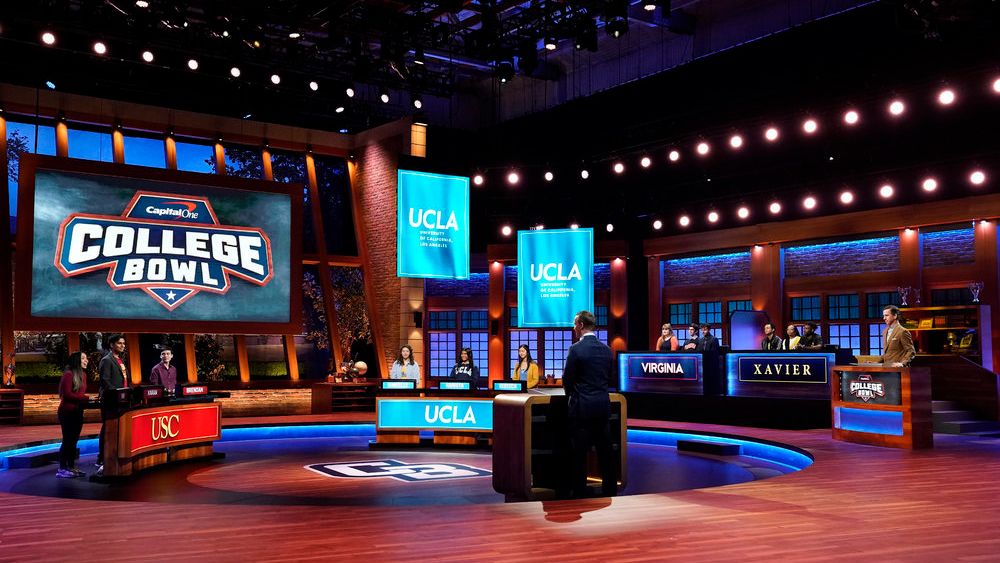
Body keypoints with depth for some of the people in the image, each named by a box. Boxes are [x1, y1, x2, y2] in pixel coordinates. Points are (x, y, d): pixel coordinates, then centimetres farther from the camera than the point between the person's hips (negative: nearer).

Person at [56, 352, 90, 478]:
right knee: (67, 440, -4)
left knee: (74, 440, 11)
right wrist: (85, 398, -18)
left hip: (78, 411, 8)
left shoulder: (83, 374, 13)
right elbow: (67, 394, -17)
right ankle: (62, 469, 2)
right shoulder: (69, 374, -12)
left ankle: (71, 467, 17)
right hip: (68, 412, -8)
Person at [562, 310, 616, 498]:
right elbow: (608, 376, 13)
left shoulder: (576, 349, -12)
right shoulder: (606, 349, 6)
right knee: (605, 449, 12)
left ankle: (579, 491, 7)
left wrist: (570, 395, 12)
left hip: (582, 406, -6)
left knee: (579, 451, 2)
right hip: (603, 405, 6)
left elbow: (567, 379, -6)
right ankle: (610, 488, 19)